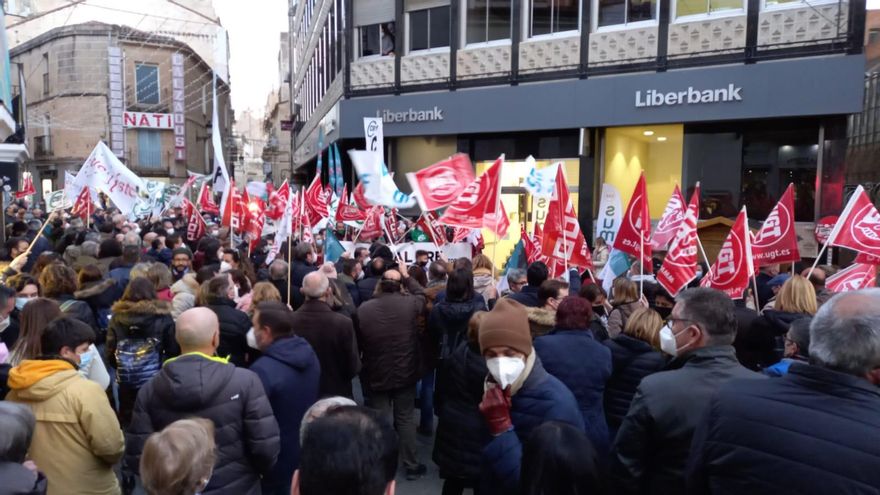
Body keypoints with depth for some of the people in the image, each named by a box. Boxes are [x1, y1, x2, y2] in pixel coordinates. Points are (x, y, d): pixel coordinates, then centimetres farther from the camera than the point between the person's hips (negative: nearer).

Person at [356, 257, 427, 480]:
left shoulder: (364, 309, -10)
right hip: (405, 373, 0)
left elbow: (357, 345, 0)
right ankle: (411, 466, 22)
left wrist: (362, 371, 14)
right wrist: (406, 276, 20)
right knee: (405, 419, 12)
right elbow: (421, 294, 13)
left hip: (376, 375, 0)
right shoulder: (410, 304, -12)